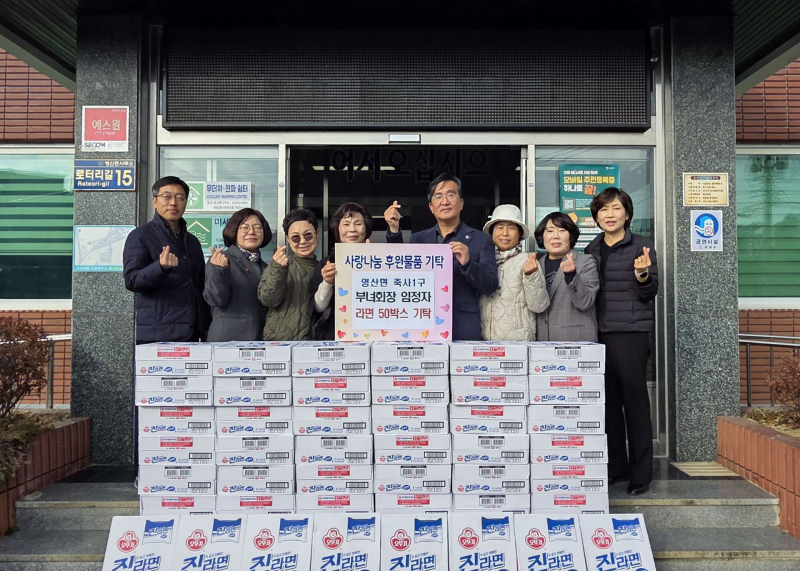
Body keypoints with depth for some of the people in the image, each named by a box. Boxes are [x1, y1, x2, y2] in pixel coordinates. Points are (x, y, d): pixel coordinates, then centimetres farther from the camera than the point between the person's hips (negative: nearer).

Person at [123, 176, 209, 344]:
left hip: (191, 333, 6)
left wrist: (207, 325, 14)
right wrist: (161, 267, -31)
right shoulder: (140, 236, -2)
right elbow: (131, 280, -13)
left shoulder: (192, 241, 16)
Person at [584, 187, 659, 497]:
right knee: (608, 401, 10)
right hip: (599, 332, 5)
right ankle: (616, 466, 22)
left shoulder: (641, 246, -1)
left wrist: (642, 275, -21)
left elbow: (649, 294, -3)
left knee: (635, 401, -1)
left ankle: (641, 473, 9)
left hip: (631, 332, -5)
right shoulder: (591, 250, 13)